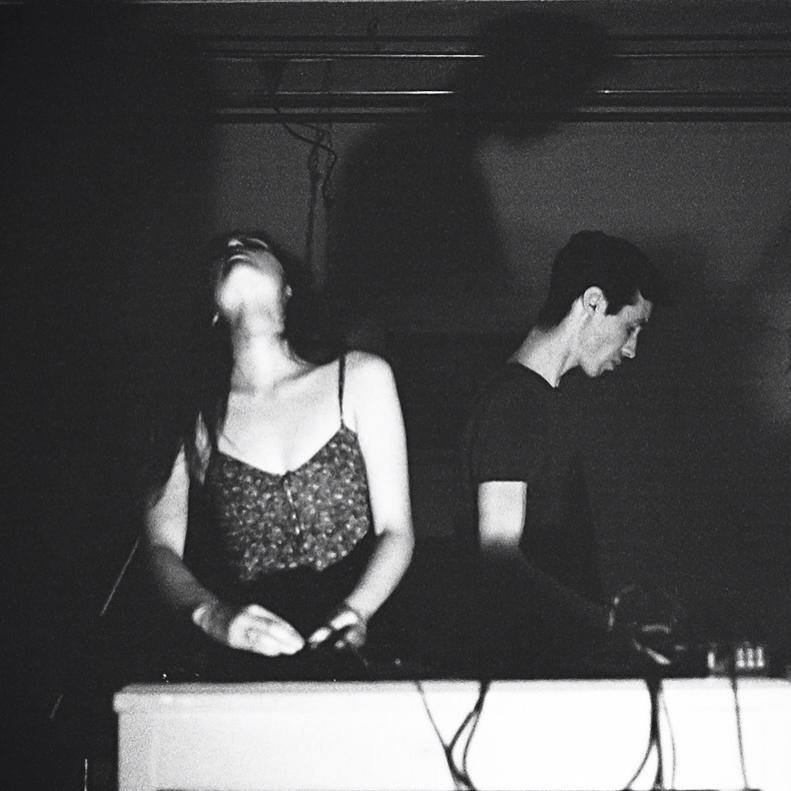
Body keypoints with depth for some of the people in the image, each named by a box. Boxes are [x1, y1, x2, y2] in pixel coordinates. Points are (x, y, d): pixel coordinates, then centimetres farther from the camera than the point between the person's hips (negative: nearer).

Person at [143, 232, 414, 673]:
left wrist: (354, 611, -15)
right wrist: (213, 615, -23)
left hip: (351, 650, 0)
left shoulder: (360, 377, 7)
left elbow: (396, 531, 5)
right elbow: (161, 548, -1)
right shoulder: (189, 414, 6)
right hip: (240, 660, 0)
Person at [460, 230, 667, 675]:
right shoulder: (511, 404, -12)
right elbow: (500, 559, -19)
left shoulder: (550, 400, 19)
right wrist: (607, 623, -22)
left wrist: (609, 613, 12)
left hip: (570, 653, 9)